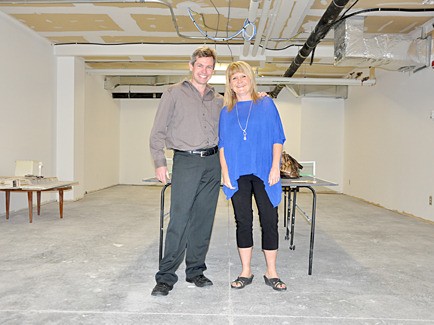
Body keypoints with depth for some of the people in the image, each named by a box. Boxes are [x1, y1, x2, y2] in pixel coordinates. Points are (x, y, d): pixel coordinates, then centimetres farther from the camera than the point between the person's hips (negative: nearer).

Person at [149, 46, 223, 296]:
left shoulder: (218, 100, 16)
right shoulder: (175, 93, 5)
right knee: (179, 219, -8)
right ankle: (166, 276, 2)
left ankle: (195, 271, 19)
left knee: (203, 220, 7)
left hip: (212, 163, 4)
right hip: (186, 161, -4)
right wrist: (160, 162, -8)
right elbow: (158, 131, 2)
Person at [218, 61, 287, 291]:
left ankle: (271, 273, 16)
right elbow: (222, 144, 10)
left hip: (264, 173, -1)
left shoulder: (266, 104, 6)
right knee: (243, 222, 7)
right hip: (237, 175, 2)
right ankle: (245, 272, 18)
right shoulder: (226, 112, 12)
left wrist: (275, 167, -7)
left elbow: (277, 139, 3)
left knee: (269, 221, 2)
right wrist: (225, 172, -1)